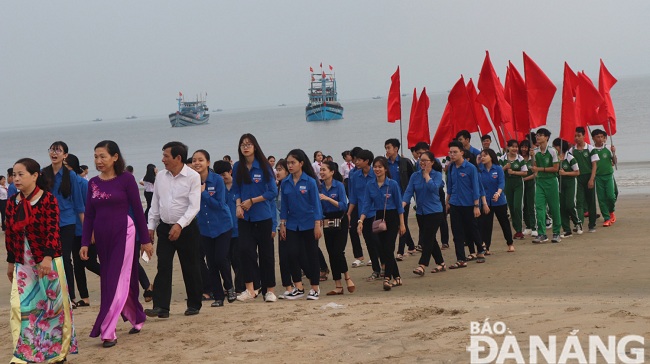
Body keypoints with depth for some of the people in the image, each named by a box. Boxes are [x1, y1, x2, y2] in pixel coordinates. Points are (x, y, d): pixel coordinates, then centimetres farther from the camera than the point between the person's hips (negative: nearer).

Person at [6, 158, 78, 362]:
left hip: (47, 261, -4)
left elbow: (53, 231, -16)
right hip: (23, 264, 4)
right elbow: (9, 234, 11)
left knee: (51, 304, 6)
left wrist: (47, 257, -26)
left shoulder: (48, 199, -10)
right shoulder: (12, 202, 5)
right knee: (21, 306, -2)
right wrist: (10, 262, 14)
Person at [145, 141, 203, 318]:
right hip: (165, 228, 4)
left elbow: (194, 206, -16)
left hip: (186, 228, -4)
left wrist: (180, 225, -26)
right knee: (163, 267, -5)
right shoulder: (160, 176, 6)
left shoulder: (193, 177, -10)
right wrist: (151, 226, 8)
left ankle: (194, 305, 18)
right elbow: (155, 203, 13)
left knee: (190, 268, 5)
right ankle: (161, 307, -9)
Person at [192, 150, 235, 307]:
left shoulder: (217, 180, -12)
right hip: (204, 228, 3)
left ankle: (229, 288, 17)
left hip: (222, 226, -3)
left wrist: (203, 193, -21)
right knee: (211, 263, 4)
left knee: (221, 259, -9)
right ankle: (218, 296, 13)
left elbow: (220, 204, -16)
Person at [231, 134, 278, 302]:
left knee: (266, 252, 3)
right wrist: (238, 205, -7)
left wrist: (252, 201, -12)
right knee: (246, 249, -9)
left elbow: (273, 192, -7)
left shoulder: (264, 167, -6)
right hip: (245, 217, 3)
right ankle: (250, 289, -6)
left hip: (262, 216, -3)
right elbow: (236, 190, 11)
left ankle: (270, 290, 10)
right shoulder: (238, 167, 4)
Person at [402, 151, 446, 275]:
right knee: (430, 239, 11)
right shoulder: (415, 176, 6)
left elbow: (433, 188, -22)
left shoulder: (437, 175, -4)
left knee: (427, 238, -12)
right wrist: (402, 205, -19)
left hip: (434, 212, -5)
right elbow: (408, 192, -3)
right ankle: (441, 263, 22)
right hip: (420, 212, 5)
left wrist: (426, 174, -13)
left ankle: (422, 265, -16)